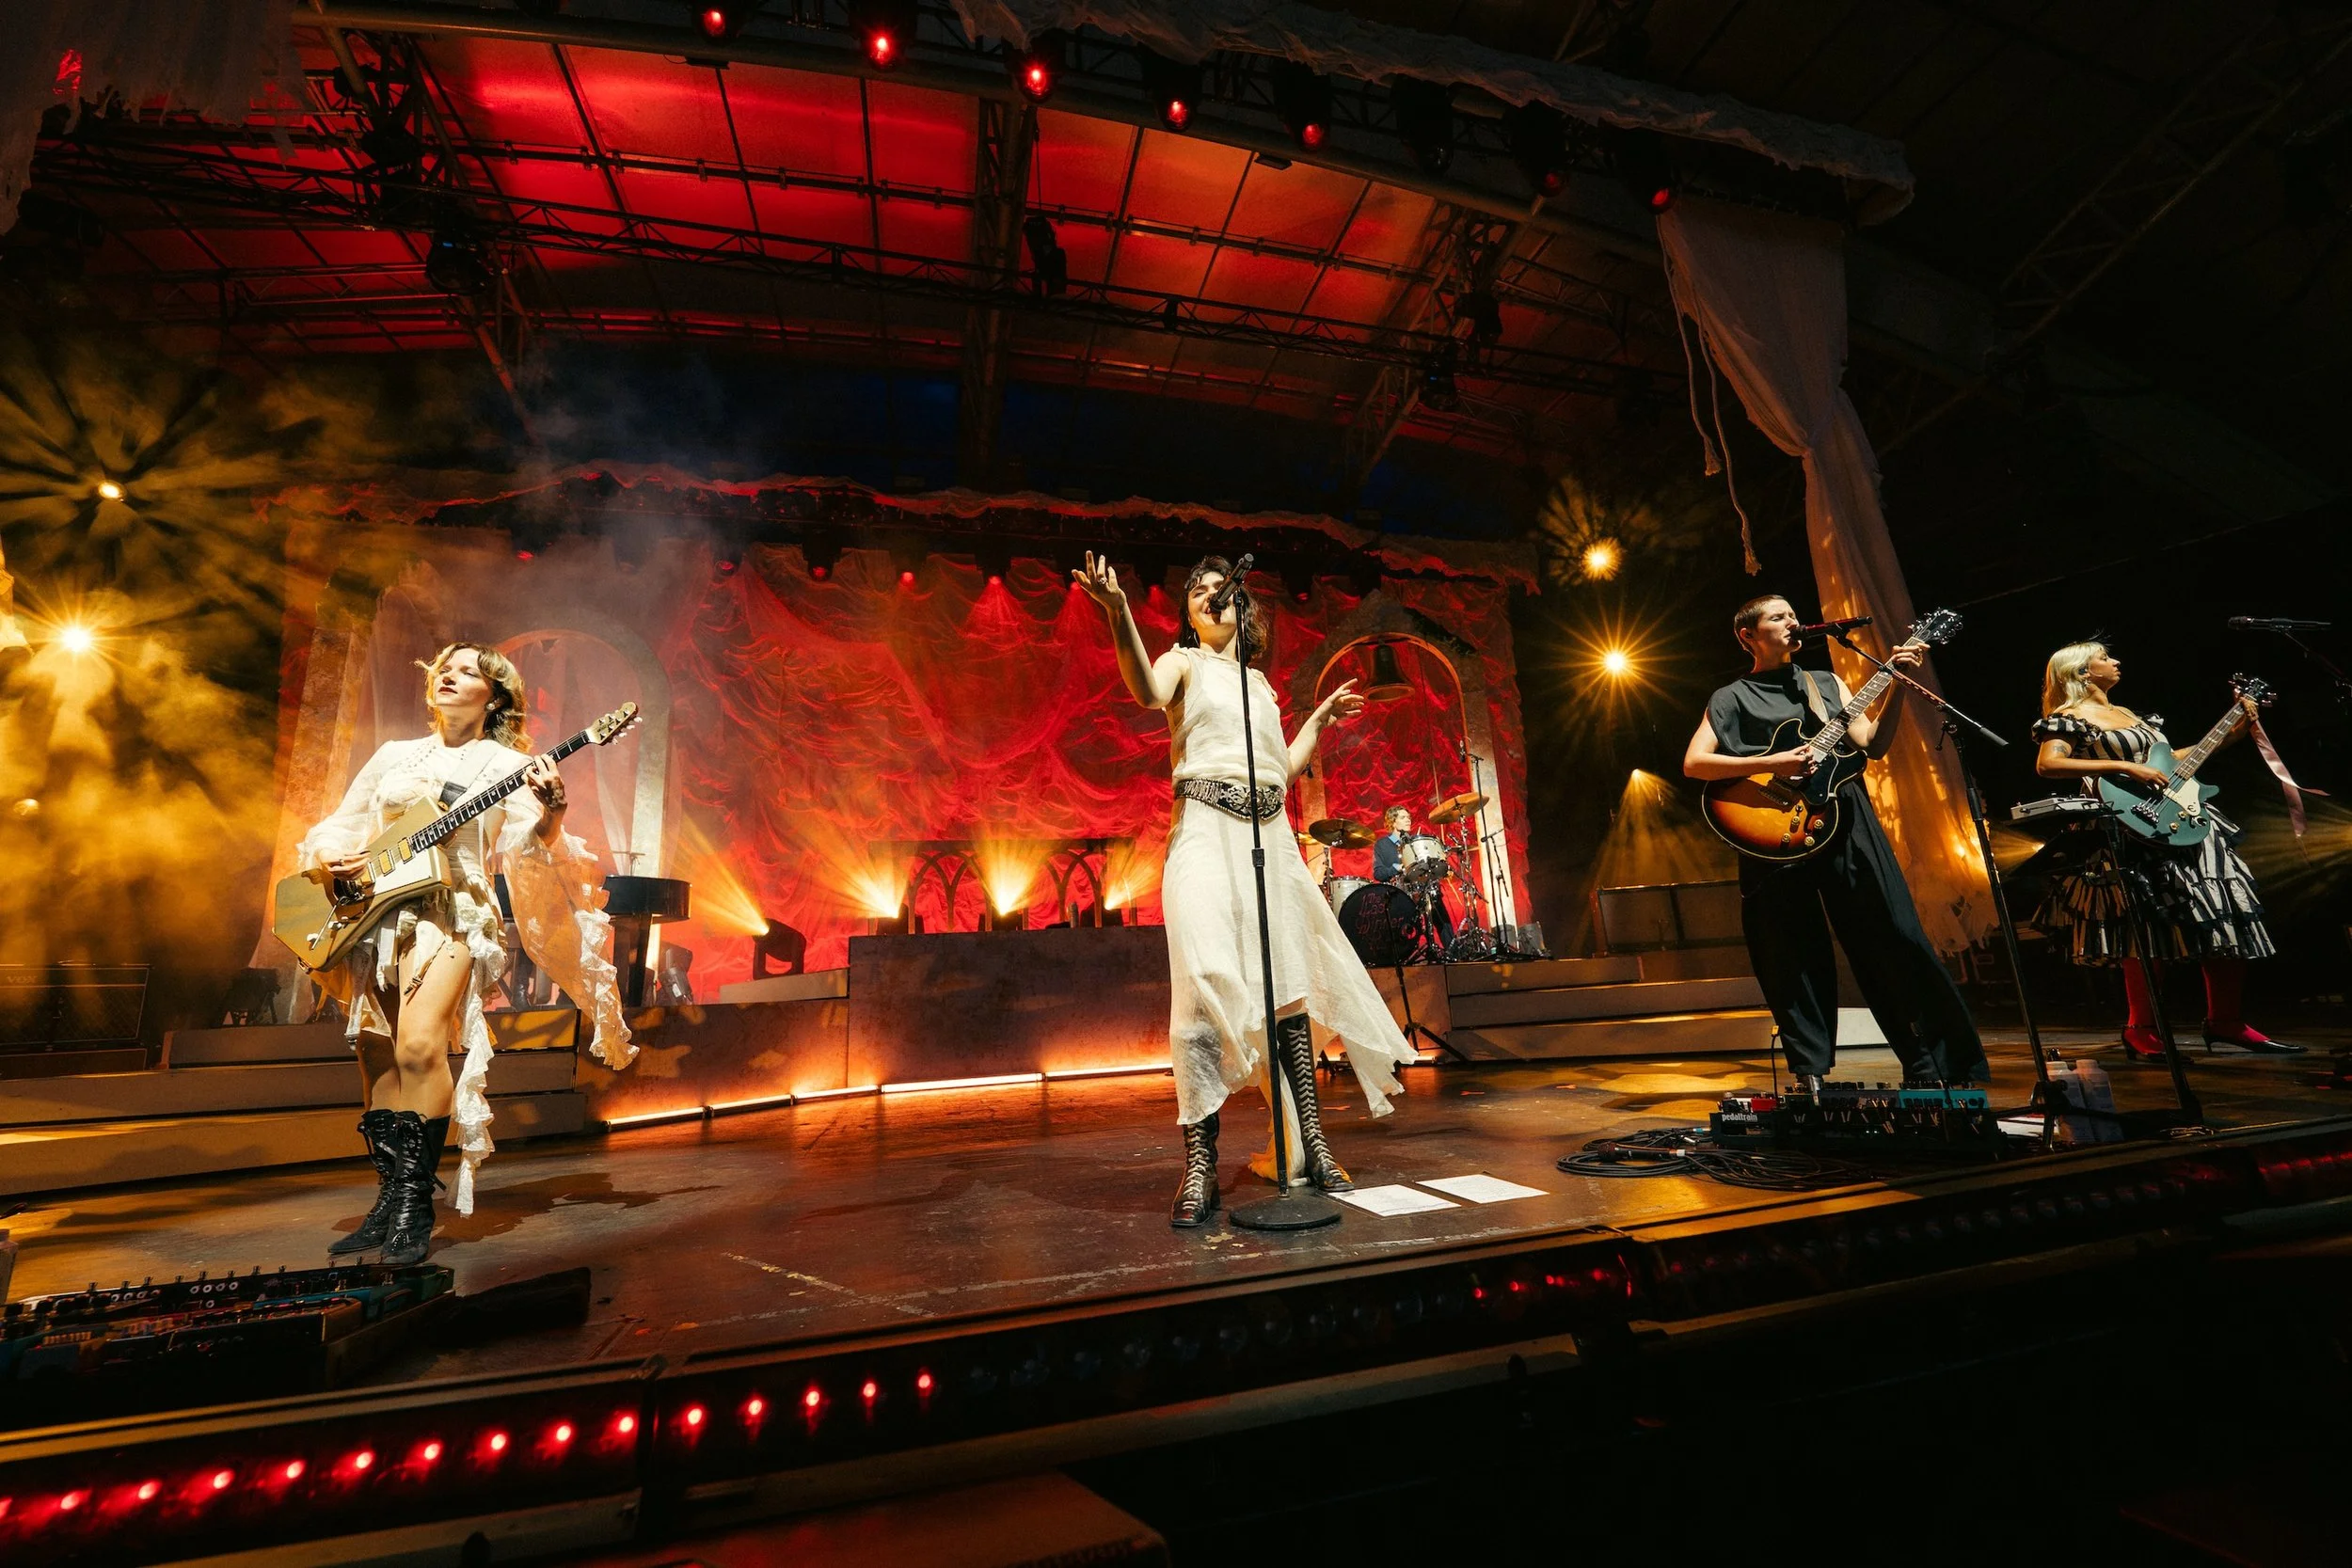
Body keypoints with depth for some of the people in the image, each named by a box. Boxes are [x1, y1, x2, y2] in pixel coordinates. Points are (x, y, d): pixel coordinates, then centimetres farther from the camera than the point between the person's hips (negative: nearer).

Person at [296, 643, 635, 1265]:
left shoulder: (508, 764, 4)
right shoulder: (394, 754, 18)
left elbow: (531, 844, -9)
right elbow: (336, 827, 22)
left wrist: (550, 808, -30)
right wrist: (329, 855, 0)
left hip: (452, 910, -5)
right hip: (374, 909, 5)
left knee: (418, 1047, -22)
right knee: (377, 1059, 6)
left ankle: (416, 1201, -11)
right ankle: (391, 1196, 18)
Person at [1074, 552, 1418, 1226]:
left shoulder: (1258, 680, 24)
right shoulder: (1184, 662, 9)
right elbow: (1149, 691, -18)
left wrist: (1321, 719, 31)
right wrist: (1118, 610, -32)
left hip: (1270, 835, 5)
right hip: (1206, 829, -5)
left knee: (1288, 987, 3)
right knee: (1206, 987, -17)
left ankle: (1312, 1143, 13)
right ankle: (1199, 1165, -12)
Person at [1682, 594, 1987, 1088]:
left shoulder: (1828, 684, 19)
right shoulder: (1730, 699, 7)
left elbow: (1872, 744, 8)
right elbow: (1693, 763, -6)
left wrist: (1897, 685, -2)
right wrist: (1771, 764, -15)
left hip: (1846, 826, 3)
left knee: (1897, 943, 1)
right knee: (1795, 960, 1)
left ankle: (1932, 1069, 12)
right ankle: (1812, 1075, 12)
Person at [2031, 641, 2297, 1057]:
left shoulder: (2128, 714, 23)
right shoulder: (2069, 718, -5)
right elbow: (2046, 764, -21)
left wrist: (2234, 731, 25)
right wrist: (2124, 766, -21)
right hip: (2132, 830, -9)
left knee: (2227, 916, 5)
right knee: (2149, 923, -15)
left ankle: (2225, 1021, 15)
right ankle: (2141, 1032, -7)